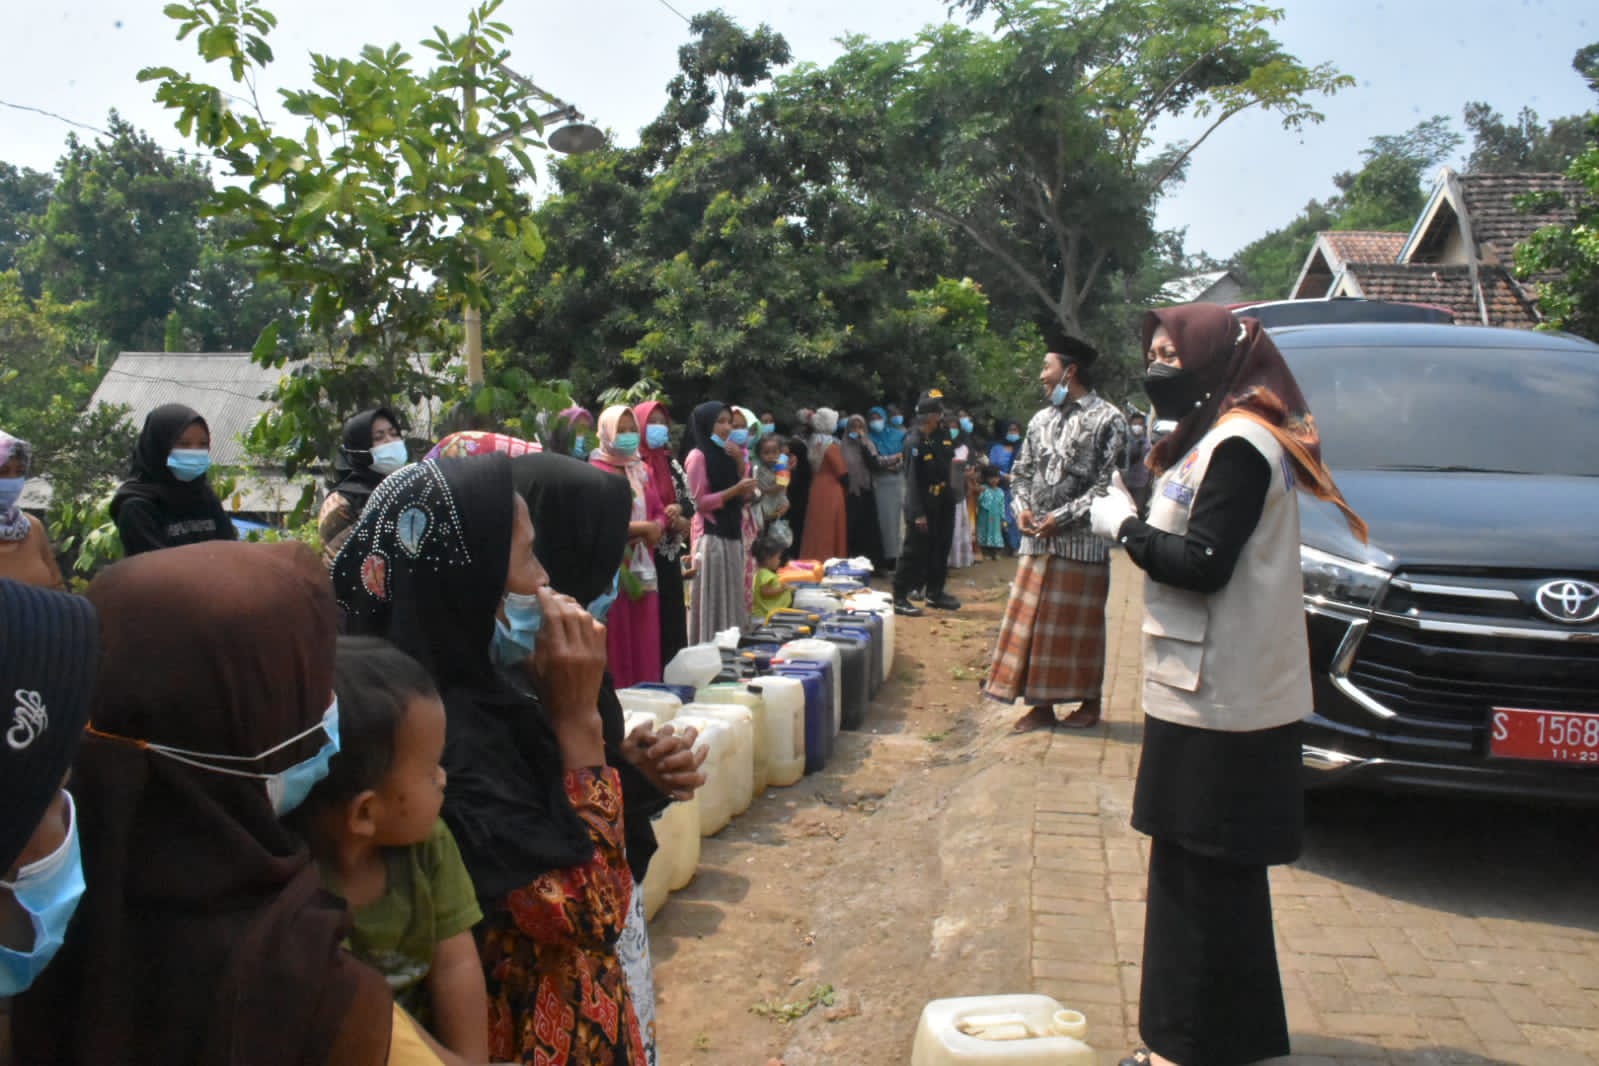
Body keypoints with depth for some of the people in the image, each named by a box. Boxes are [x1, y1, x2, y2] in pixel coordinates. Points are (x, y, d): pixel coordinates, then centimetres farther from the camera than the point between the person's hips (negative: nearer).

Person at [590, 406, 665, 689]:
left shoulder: (641, 470, 17)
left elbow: (659, 512, 16)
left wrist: (657, 528, -7)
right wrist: (642, 527, -16)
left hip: (642, 568, 7)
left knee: (644, 642, 8)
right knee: (616, 644, -5)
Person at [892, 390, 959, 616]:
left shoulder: (944, 435, 7)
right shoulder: (914, 441, -15)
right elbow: (912, 479, -18)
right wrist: (918, 513, -20)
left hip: (943, 502, 8)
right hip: (922, 503, -8)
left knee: (940, 548, 14)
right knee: (915, 550, -5)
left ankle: (935, 593, 26)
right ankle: (900, 597, 2)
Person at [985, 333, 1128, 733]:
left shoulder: (1107, 419, -6)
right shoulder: (1041, 420, 12)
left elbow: (1109, 485, -12)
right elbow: (1021, 472, 19)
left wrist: (1062, 517, -16)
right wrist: (1022, 507, 0)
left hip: (1082, 543, -6)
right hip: (1037, 541, 6)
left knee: (1080, 626, 3)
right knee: (1033, 622, 6)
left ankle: (1090, 702, 19)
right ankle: (1041, 703, 16)